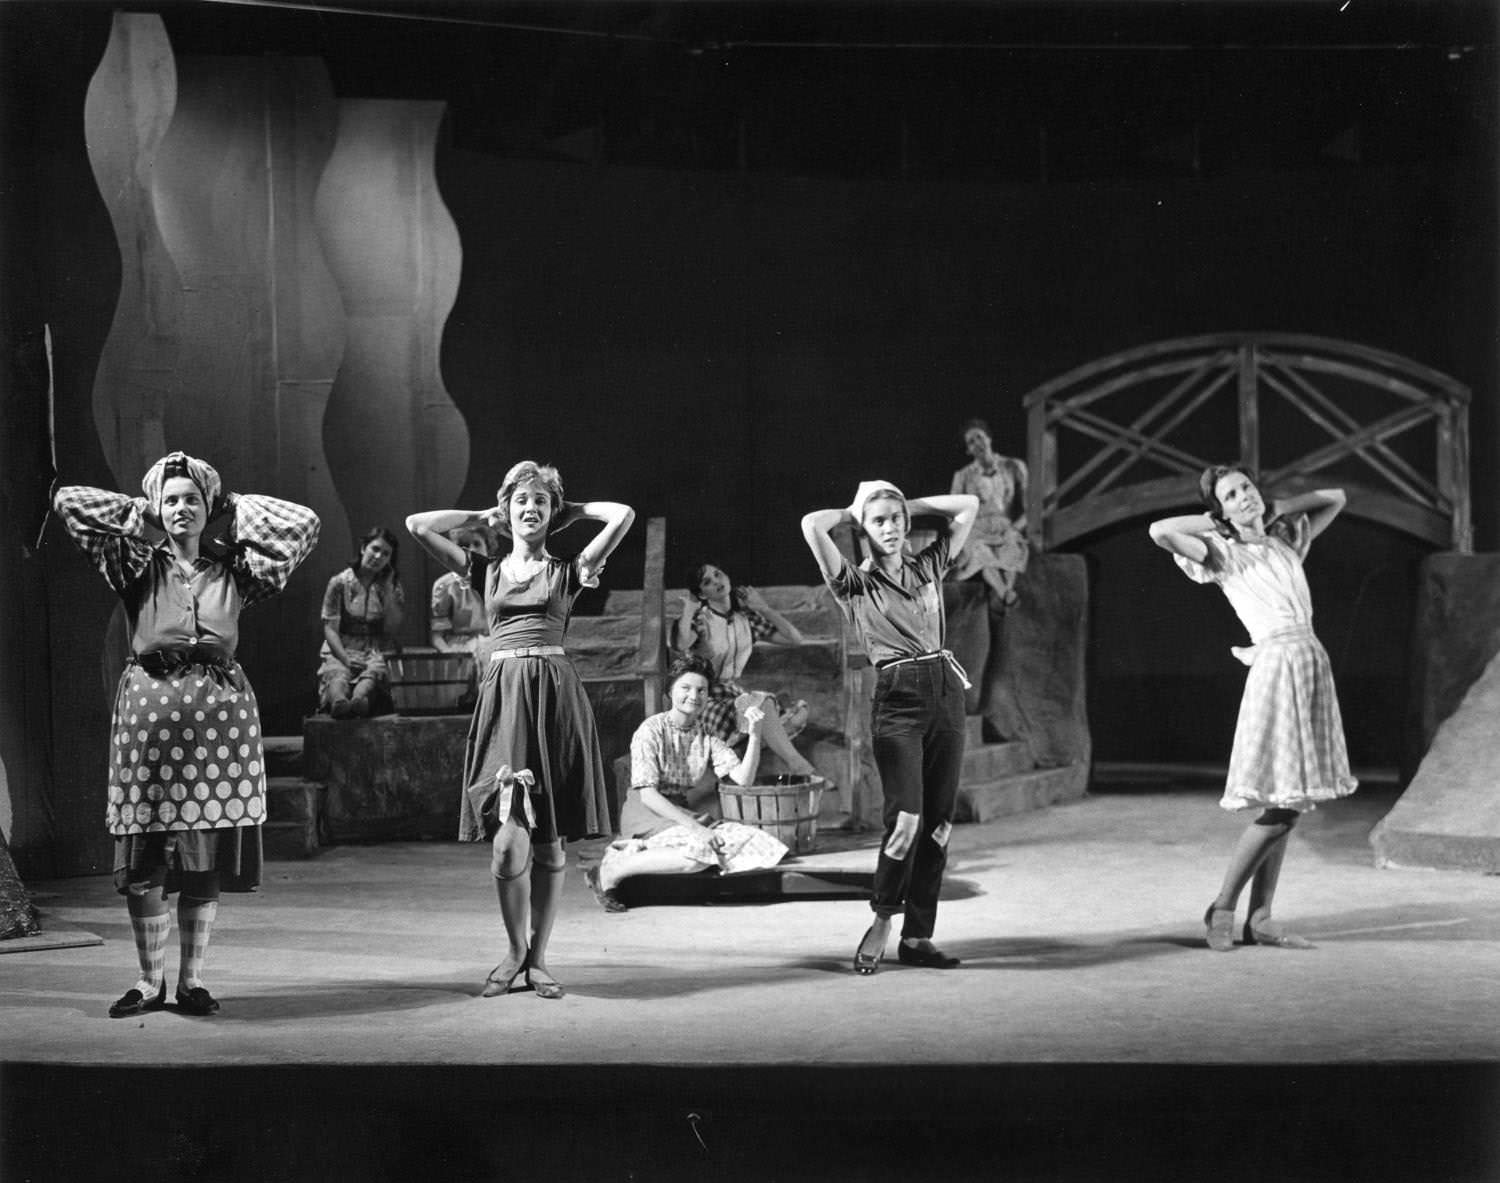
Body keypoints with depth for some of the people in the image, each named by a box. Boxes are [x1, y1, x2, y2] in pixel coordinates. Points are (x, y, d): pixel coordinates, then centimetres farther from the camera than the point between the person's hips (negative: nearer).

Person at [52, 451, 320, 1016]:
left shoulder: (233, 569, 10)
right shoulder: (139, 567, 7)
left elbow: (302, 523, 7)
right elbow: (68, 503, 3)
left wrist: (236, 507, 13)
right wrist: (139, 514, 11)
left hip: (221, 710, 1)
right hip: (149, 706, -1)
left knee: (208, 860, 3)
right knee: (144, 856, -1)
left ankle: (191, 979, 13)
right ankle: (150, 980, 11)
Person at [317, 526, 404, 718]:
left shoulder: (393, 585, 14)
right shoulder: (339, 583, 6)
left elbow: (391, 629, 4)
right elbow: (330, 629, 0)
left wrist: (388, 590, -2)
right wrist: (345, 658, -17)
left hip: (375, 653, 1)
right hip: (340, 651, -1)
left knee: (375, 671, -37)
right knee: (337, 673, -38)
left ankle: (359, 699, -70)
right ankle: (339, 701, -72)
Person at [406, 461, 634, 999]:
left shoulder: (567, 571, 10)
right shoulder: (487, 571, 15)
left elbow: (623, 515, -1)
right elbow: (417, 525, 10)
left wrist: (571, 509, 15)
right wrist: (483, 516, 18)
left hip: (554, 693, 0)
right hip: (501, 694, 1)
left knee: (548, 841, 3)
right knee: (508, 842, -10)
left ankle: (537, 956, 16)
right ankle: (515, 950, 10)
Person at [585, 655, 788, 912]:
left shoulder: (707, 737, 9)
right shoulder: (651, 731, -6)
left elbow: (742, 779, -3)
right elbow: (647, 795, -14)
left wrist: (754, 735, -17)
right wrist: (692, 826, -23)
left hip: (687, 814, 7)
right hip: (647, 816, -7)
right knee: (697, 852, -34)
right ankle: (610, 871, -23)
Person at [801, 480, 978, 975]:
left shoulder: (928, 567, 14)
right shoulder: (856, 584, 2)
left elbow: (968, 505, 16)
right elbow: (812, 525, -11)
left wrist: (910, 505, 16)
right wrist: (853, 512, 7)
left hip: (946, 692, 5)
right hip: (897, 700, -5)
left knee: (938, 823, 4)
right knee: (906, 819, -16)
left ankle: (918, 936, 11)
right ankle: (881, 923, 2)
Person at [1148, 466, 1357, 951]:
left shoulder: (1285, 541, 15)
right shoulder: (1224, 554, -2)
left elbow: (1335, 498, 28)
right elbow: (1160, 531, -18)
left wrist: (1274, 510, 16)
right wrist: (1213, 522, -3)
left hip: (1313, 666, 7)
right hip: (1277, 668, -7)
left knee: (1288, 806, 6)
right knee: (1278, 810, -9)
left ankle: (1260, 918, 11)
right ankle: (1222, 908, 5)